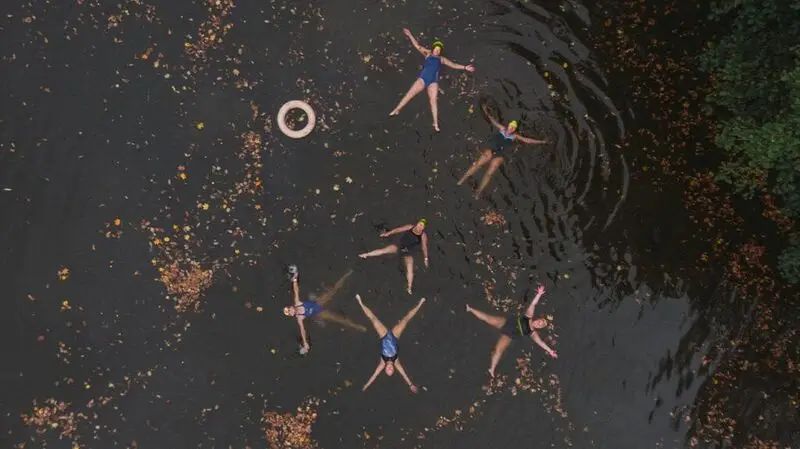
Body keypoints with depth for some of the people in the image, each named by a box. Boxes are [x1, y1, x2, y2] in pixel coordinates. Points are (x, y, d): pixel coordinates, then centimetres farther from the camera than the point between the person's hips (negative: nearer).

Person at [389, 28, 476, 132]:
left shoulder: (442, 59, 20)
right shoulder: (427, 54, 17)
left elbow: (453, 65, 18)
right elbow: (417, 46, 14)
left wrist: (465, 67, 11)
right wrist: (410, 35, 8)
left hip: (433, 80, 1)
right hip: (423, 78, -1)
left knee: (433, 100, -7)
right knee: (410, 94, -10)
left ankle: (436, 123, -8)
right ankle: (396, 110, -9)